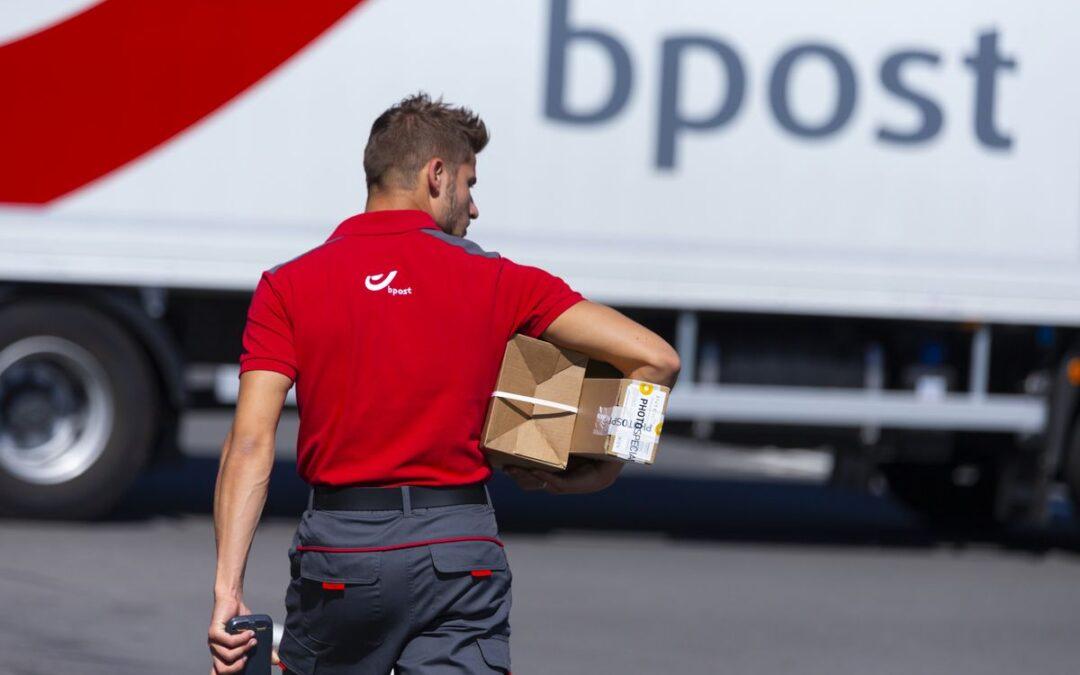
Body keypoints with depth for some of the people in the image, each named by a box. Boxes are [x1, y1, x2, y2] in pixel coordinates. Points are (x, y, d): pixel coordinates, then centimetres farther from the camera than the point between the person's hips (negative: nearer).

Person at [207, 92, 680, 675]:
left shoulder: (288, 287, 3)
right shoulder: (495, 281, 2)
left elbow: (250, 443, -8)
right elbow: (654, 358, -3)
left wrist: (227, 589, -11)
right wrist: (600, 470, 10)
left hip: (339, 547, 1)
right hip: (460, 553, -1)